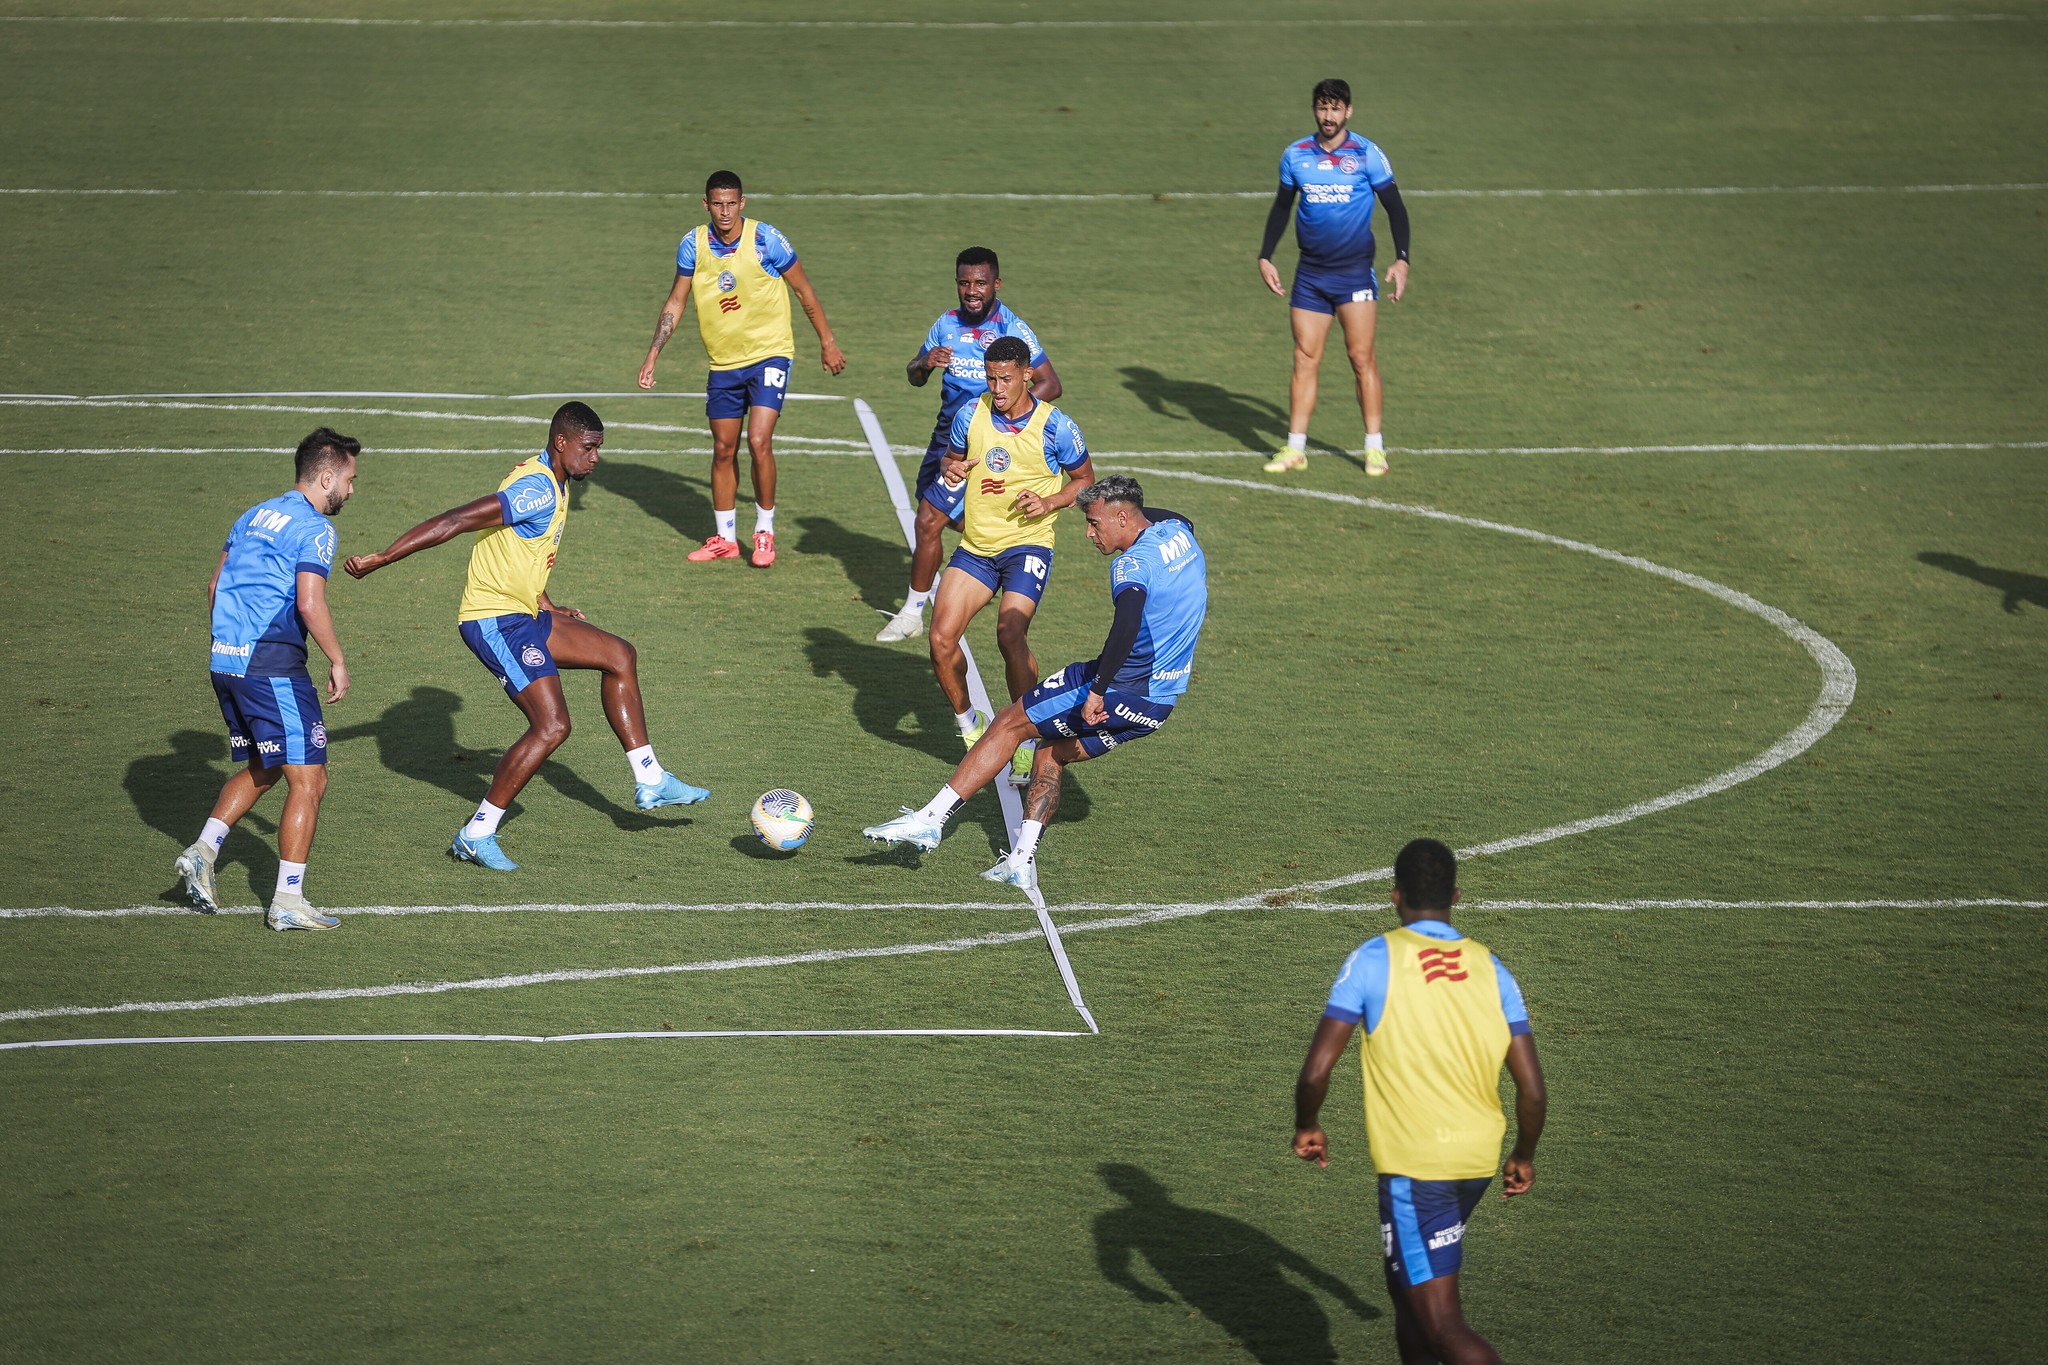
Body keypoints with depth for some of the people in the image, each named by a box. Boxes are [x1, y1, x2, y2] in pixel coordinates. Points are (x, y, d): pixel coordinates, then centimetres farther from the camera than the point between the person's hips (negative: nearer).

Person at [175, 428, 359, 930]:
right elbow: (310, 604, -19)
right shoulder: (314, 528, -9)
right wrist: (338, 662, -9)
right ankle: (287, 902, -2)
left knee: (262, 769, 24)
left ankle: (203, 851, 11)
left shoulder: (252, 517, 16)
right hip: (274, 667, -8)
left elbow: (215, 586, 20)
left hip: (225, 662, 8)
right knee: (308, 780, -2)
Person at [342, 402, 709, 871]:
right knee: (552, 726, -16)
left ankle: (650, 781, 21)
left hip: (521, 616, 11)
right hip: (496, 622, -11)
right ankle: (476, 835, -9)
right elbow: (457, 521, -27)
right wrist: (381, 559, -29)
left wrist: (548, 608, 21)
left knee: (619, 656, 15)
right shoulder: (539, 491, -22)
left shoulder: (552, 482, 12)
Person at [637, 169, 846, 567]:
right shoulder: (693, 245, -4)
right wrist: (653, 355, 0)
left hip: (769, 354, -4)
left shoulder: (766, 240, -14)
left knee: (759, 443, -15)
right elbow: (676, 303, 6)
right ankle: (724, 538, 22)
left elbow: (804, 291, -2)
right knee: (723, 451, 9)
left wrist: (827, 343, 2)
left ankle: (765, 533, 0)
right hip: (723, 362, 4)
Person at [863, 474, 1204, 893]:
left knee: (1011, 722, 1)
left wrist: (1098, 690, -37)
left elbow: (1128, 621, -39)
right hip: (1163, 699, 9)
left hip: (1123, 692, -9)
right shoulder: (1180, 530, 7)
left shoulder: (1133, 563, -20)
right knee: (1049, 756, 20)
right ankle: (1022, 863, 14)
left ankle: (930, 819, 1)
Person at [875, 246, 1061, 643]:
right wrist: (924, 363, -16)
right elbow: (914, 378, 9)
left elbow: (1050, 385, -14)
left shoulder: (1013, 329, -13)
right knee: (954, 518, 14)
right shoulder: (947, 324, 5)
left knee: (929, 521, -10)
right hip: (946, 433, 7)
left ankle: (912, 613, 4)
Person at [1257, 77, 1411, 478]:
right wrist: (1265, 257, 8)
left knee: (1362, 358, -6)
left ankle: (1374, 448, 2)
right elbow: (1281, 207, 16)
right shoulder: (1295, 155, 5)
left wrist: (1401, 260, -9)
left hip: (1354, 271, -3)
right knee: (1305, 358, 2)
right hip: (1309, 274, 3)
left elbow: (1395, 207, 0)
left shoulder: (1367, 155, -4)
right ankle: (1295, 448, 6)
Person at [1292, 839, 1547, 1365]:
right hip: (1478, 1161, 6)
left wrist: (1307, 1128, 8)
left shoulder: (1373, 960, -7)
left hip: (1412, 1166, -6)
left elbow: (1316, 1071, -12)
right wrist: (1523, 1157, 20)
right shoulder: (1489, 968, 5)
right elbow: (1532, 1090, 3)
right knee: (1407, 1282, 27)